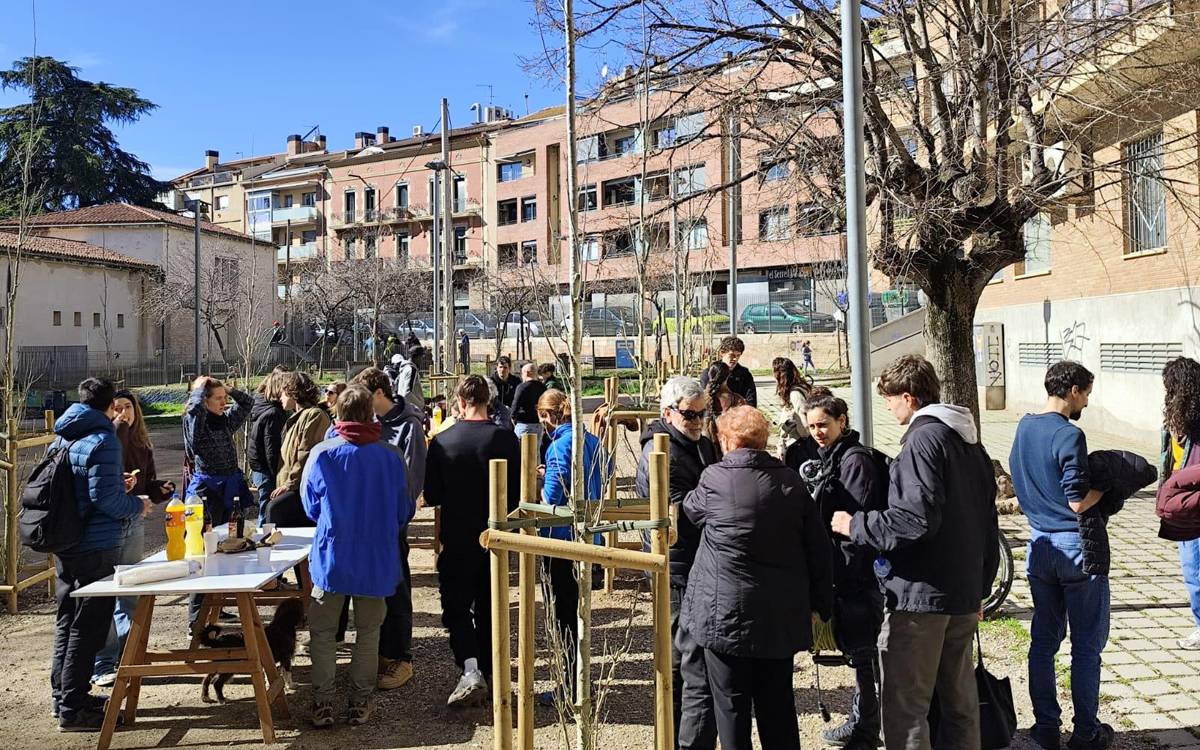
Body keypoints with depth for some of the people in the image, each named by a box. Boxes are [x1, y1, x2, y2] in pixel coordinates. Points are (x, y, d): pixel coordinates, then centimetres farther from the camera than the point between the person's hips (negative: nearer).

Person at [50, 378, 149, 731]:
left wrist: (117, 484, 19)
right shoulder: (103, 441, -17)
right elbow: (104, 497, -23)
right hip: (95, 547, -9)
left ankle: (62, 695, 31)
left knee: (67, 620, 19)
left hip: (64, 544, 9)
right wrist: (137, 505, -6)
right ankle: (72, 709, 5)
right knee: (87, 626, -1)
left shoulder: (61, 438, 11)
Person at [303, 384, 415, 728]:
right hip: (377, 560, 1)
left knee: (323, 632, 13)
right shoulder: (389, 458, -7)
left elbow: (311, 508, 4)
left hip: (332, 557, -1)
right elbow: (404, 512, 2)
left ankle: (323, 705, 14)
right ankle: (361, 703, 19)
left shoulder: (322, 455, -9)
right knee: (368, 632, 15)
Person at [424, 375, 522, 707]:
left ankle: (470, 670, -10)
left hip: (456, 538, -2)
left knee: (456, 605, 8)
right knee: (488, 605, 16)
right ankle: (486, 671, 26)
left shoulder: (441, 441, -11)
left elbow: (431, 496, -5)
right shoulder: (507, 439, -10)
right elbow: (518, 494, -6)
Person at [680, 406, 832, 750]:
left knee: (732, 706, 8)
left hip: (726, 612, -4)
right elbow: (817, 547, 3)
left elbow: (689, 509, 10)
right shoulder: (790, 480, 0)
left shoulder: (715, 478, -11)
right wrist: (820, 605, 10)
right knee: (778, 704, 16)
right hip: (783, 614, 4)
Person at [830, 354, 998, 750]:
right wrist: (981, 587, 26)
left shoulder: (923, 439, -15)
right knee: (960, 701, 19)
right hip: (965, 596, 10)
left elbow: (916, 519, -26)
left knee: (905, 708, -3)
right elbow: (987, 522, 20)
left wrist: (855, 525, -13)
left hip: (920, 596, -10)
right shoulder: (971, 441, 15)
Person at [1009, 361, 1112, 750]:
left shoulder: (1023, 426, 6)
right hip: (1077, 547, -7)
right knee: (1087, 645, 6)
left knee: (1043, 640, 13)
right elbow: (1078, 501, -20)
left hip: (1040, 546, 7)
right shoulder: (1069, 435, -18)